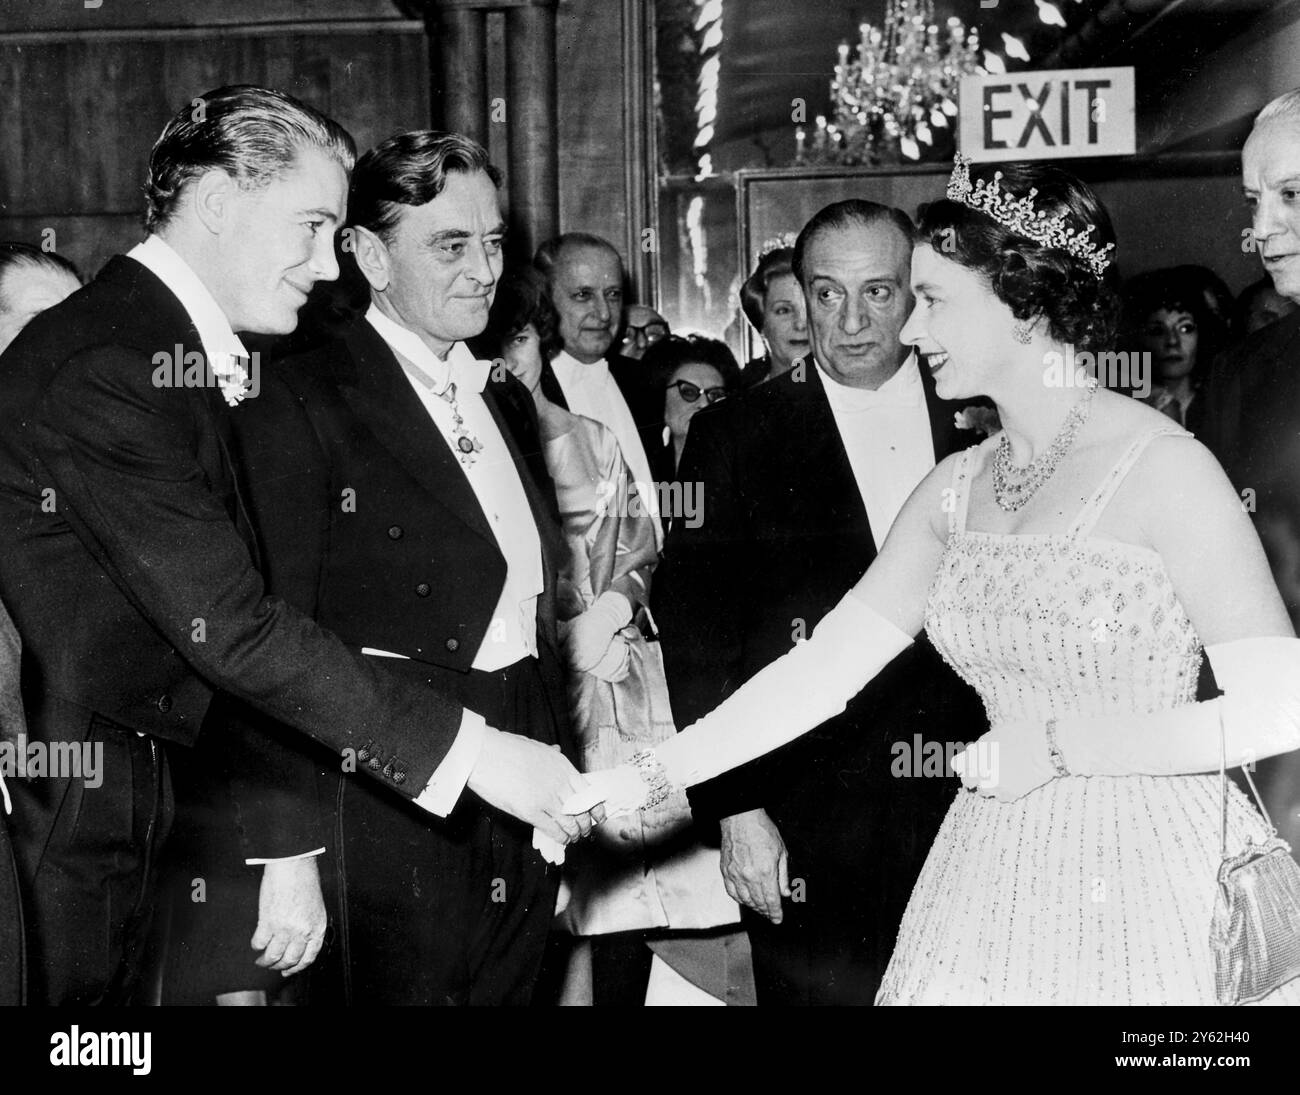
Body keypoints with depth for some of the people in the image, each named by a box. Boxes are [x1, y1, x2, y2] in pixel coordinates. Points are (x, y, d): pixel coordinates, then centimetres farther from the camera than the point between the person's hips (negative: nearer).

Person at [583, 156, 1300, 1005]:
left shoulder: (1165, 467, -14)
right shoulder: (955, 488, 5)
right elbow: (821, 666, 3)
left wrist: (1057, 742, -15)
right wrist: (647, 778, -3)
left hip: (1155, 890, -5)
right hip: (994, 884, 5)